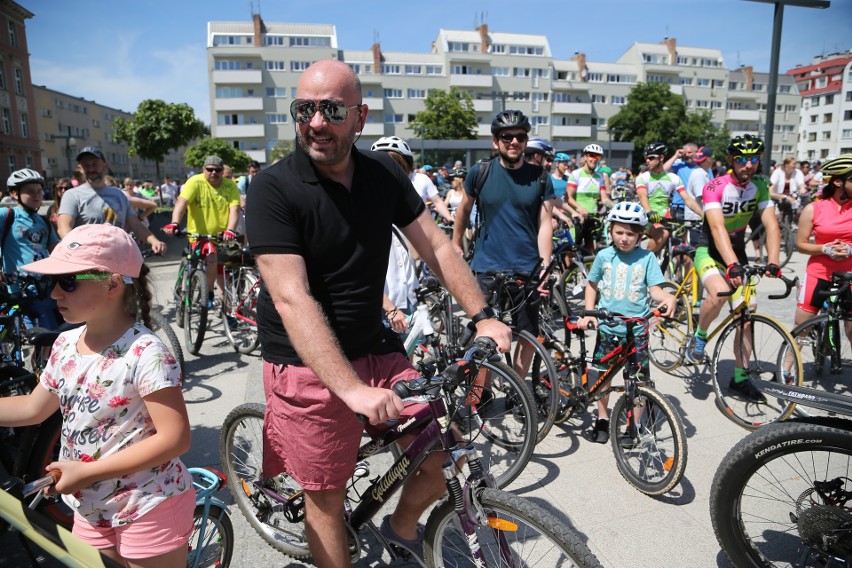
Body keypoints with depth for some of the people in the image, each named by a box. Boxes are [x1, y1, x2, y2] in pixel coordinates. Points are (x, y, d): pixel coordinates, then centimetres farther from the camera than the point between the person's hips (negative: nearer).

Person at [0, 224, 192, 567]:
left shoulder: (146, 353, -25)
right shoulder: (66, 345, 0)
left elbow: (175, 438, -26)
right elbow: (32, 409, 14)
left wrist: (88, 471, -23)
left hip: (149, 510, -7)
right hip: (91, 507, 7)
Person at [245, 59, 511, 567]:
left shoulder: (385, 173, 0)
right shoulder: (275, 188, -16)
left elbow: (437, 246, 4)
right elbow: (291, 299, -24)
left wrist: (483, 317, -6)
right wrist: (352, 389, -33)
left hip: (375, 350, 5)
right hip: (308, 367, -4)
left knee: (443, 458, 5)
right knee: (327, 499, 7)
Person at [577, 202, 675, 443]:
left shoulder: (647, 258, -3)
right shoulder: (604, 256, 1)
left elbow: (654, 288, -5)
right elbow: (592, 285, 12)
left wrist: (668, 297, -27)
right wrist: (589, 313, 2)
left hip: (636, 328, -1)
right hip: (606, 326, 2)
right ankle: (602, 419, 27)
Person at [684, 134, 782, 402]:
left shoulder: (759, 186, -6)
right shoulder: (715, 187, -21)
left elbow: (771, 225, -15)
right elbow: (717, 228, -33)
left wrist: (773, 262, -30)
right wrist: (732, 265, -46)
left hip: (738, 253, 5)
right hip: (710, 251, -5)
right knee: (719, 293, -35)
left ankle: (740, 377, 15)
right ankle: (699, 336, -4)